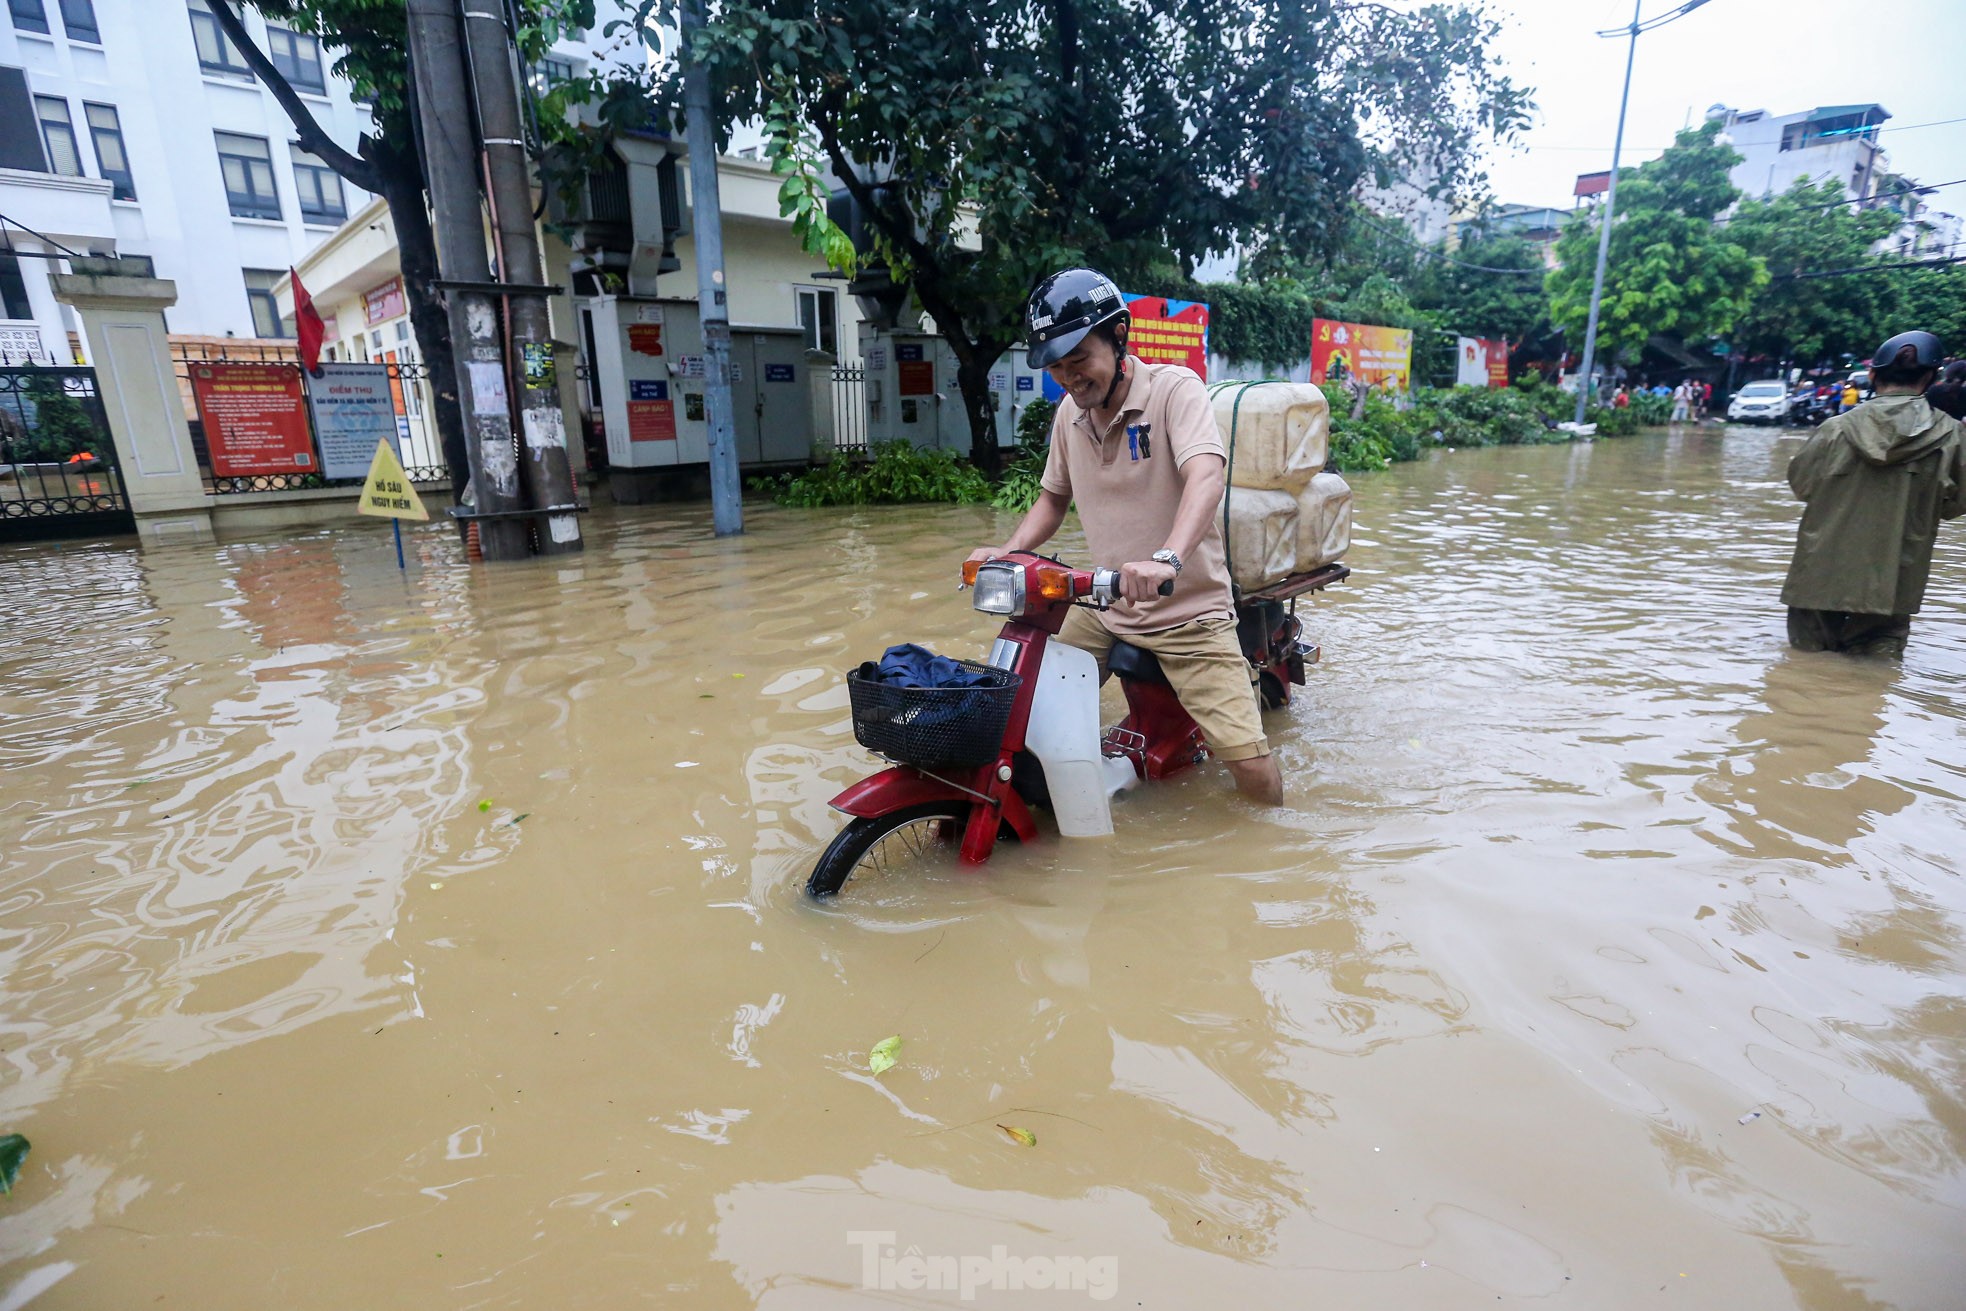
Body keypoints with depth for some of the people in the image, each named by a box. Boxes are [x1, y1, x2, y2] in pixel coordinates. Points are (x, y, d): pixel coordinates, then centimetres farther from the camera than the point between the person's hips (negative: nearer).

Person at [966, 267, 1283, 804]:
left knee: (1253, 768, -11)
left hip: (1188, 613, -5)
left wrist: (1166, 559, -49)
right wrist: (1008, 551, 0)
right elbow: (1054, 498, 19)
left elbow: (1206, 475, -30)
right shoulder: (1069, 413, 7)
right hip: (1101, 608, 6)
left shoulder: (1173, 388, -13)